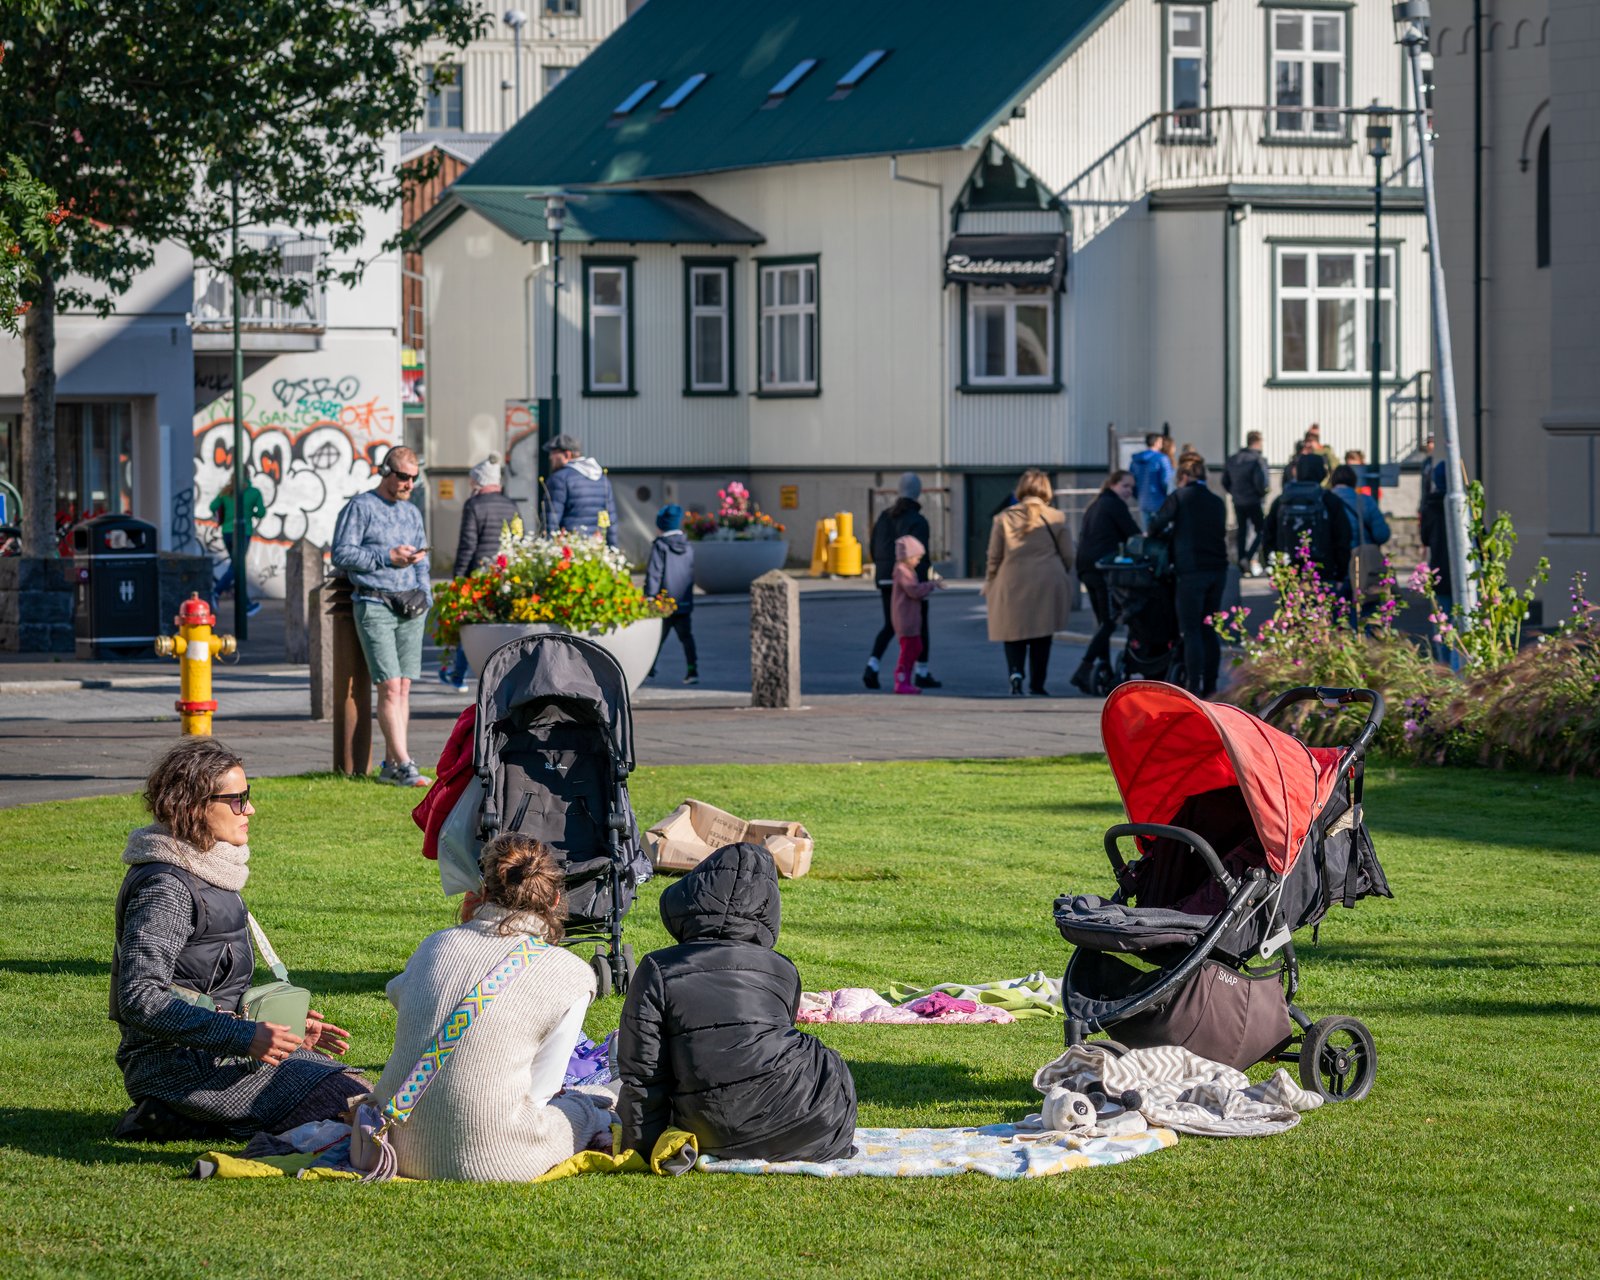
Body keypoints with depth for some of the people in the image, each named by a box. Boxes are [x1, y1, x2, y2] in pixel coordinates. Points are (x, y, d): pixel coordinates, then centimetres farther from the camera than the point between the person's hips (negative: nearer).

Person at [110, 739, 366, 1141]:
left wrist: (285, 1025, 12)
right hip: (176, 1062, -10)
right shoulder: (164, 888, -17)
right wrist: (243, 1037, -28)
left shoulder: (206, 872, 14)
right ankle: (174, 1121, -10)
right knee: (350, 1105, -15)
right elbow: (141, 998, -25)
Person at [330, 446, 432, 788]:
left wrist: (425, 595, 10)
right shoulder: (360, 508, -1)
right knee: (389, 686, -12)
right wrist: (388, 557, -12)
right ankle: (405, 766, -15)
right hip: (374, 605, -6)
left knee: (404, 687, 3)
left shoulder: (412, 513, 19)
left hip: (410, 607, 6)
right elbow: (341, 555, -7)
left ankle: (391, 765, 7)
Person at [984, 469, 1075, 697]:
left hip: (1012, 586, 0)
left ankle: (1015, 673, -17)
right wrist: (1066, 582, 20)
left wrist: (990, 583, 16)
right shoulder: (1056, 518, 0)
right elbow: (1067, 556, 5)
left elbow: (994, 557, 4)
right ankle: (1037, 683, 13)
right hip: (1048, 585, 0)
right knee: (1042, 637, 12)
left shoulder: (1004, 518, 1)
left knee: (1014, 635, 7)